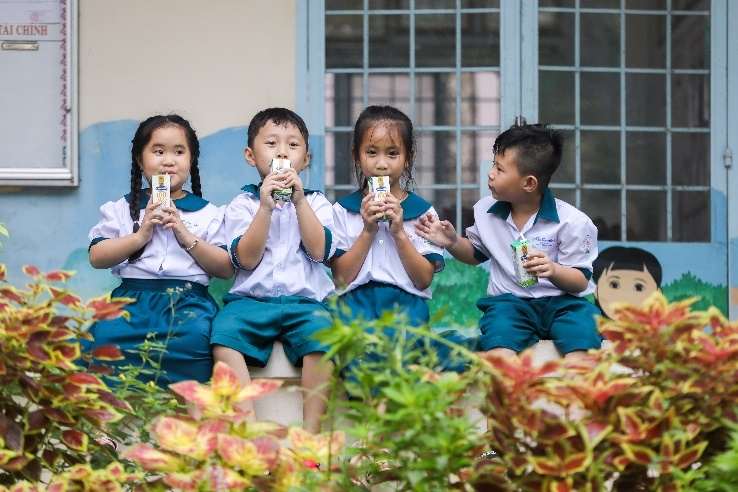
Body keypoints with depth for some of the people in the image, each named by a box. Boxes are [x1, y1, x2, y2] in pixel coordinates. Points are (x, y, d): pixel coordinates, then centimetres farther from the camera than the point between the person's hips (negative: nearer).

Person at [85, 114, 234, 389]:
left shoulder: (209, 214, 15)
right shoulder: (120, 209, 17)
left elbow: (226, 269, 8)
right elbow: (97, 258, 7)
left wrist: (188, 237, -5)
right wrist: (140, 235, -6)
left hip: (189, 300, -1)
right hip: (134, 296, 1)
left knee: (194, 336, -36)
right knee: (106, 335, -32)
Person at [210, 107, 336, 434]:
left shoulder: (316, 203, 15)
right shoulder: (242, 205, 13)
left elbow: (319, 251, -3)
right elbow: (247, 259, -2)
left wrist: (299, 200, -8)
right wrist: (265, 207, -10)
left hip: (305, 300, 0)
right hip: (251, 299, 0)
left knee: (321, 332, -34)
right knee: (223, 331, -32)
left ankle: (311, 431, -30)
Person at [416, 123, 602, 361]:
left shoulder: (572, 222, -6)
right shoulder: (486, 211, 9)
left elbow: (581, 281, -6)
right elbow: (476, 254, 27)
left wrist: (554, 270, -27)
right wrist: (453, 242, 6)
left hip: (560, 302, -2)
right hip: (510, 300, 2)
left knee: (583, 322, -34)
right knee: (499, 322, -32)